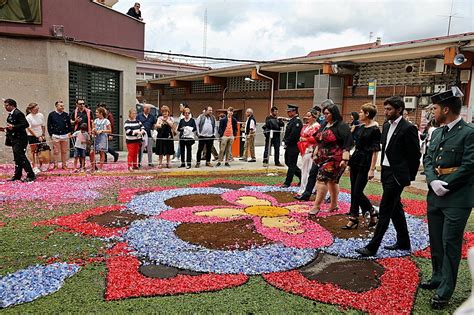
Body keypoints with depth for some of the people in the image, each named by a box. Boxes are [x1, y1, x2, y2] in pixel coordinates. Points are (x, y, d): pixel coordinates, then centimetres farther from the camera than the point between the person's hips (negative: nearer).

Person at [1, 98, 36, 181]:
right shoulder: (11, 114, 15)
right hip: (15, 139, 10)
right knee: (17, 158, 13)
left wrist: (13, 127, -26)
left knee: (21, 157, -10)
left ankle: (31, 175, -5)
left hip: (20, 139, -10)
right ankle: (17, 176, 20)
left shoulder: (18, 113, -14)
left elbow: (26, 124, -23)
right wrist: (5, 129, 9)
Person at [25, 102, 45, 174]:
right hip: (32, 136, -4)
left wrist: (43, 135, 5)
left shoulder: (40, 115, 0)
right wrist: (37, 137, -18)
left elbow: (43, 126, 9)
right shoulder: (28, 117, -13)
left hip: (40, 136, 4)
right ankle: (34, 167, 6)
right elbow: (29, 129, -15)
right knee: (33, 151, 2)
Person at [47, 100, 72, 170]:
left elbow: (69, 125, 11)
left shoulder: (66, 115, 6)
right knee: (56, 152, 3)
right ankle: (56, 165, 11)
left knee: (64, 152, 8)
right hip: (55, 136, -2)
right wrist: (51, 134, -1)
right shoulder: (52, 114, 0)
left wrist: (68, 133, 1)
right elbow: (49, 125, 3)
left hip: (65, 136, 2)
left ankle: (64, 165, 16)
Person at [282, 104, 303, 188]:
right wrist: (285, 140, 7)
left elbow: (294, 134, -23)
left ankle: (287, 183, 4)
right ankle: (302, 176, 28)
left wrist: (287, 141, -13)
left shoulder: (297, 121, -15)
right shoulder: (291, 121, 16)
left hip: (293, 147, -10)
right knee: (288, 162, 16)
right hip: (289, 146, 10)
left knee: (291, 165, -2)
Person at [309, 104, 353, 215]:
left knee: (322, 179, -11)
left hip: (334, 159, -8)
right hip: (324, 158, 8)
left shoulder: (342, 126, -10)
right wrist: (316, 153, 20)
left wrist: (344, 159, -22)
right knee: (332, 181, 15)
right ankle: (334, 205, 25)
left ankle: (316, 206, -4)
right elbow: (319, 141, 22)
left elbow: (347, 144, -16)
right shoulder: (324, 125, 14)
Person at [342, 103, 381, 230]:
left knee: (357, 192, -5)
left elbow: (375, 151, -14)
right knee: (354, 191, 9)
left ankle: (372, 212, 13)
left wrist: (372, 169, -18)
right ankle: (354, 219, 19)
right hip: (356, 160, 8)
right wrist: (351, 161, 14)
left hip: (365, 163, -8)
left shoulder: (375, 130, -12)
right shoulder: (362, 127, 11)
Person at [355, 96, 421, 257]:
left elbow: (415, 155, -11)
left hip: (397, 175, -9)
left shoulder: (408, 128, -14)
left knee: (385, 210, -6)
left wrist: (409, 177, -6)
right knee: (395, 208, 17)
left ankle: (372, 247, -2)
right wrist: (383, 169, 13)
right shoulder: (386, 125, 11)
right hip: (386, 172, 9)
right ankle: (404, 242, 30)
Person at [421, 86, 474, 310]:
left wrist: (445, 186, -15)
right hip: (435, 196, 7)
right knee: (436, 241, 17)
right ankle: (438, 278, 34)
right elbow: (427, 160, 8)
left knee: (450, 244, 0)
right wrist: (433, 181, -9)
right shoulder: (437, 133, 11)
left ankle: (444, 291, 10)